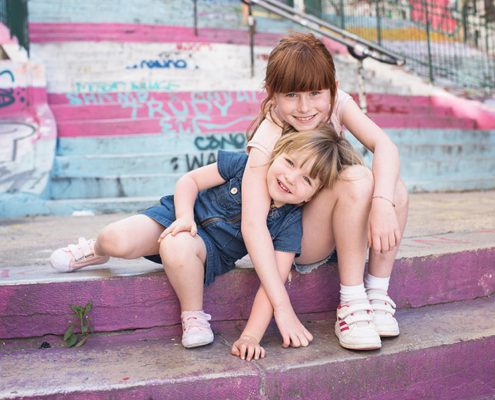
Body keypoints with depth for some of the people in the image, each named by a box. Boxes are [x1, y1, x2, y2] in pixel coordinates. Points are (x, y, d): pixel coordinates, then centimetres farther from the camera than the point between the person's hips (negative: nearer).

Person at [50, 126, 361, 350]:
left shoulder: (289, 222, -14)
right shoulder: (245, 164, -14)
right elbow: (190, 180, -4)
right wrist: (185, 216, -21)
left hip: (213, 252, -1)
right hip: (181, 214, 2)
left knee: (177, 247, -39)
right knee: (117, 240, -24)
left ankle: (194, 316, -13)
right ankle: (96, 250, 15)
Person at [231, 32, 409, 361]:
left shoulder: (338, 103, -12)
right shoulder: (266, 142, -26)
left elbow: (383, 144, -26)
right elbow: (253, 225, -36)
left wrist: (383, 202, -46)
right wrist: (283, 308, -42)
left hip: (339, 230, 5)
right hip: (293, 240, -5)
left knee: (396, 190, -24)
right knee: (356, 178, -30)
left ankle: (377, 295, -11)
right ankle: (352, 304, -22)